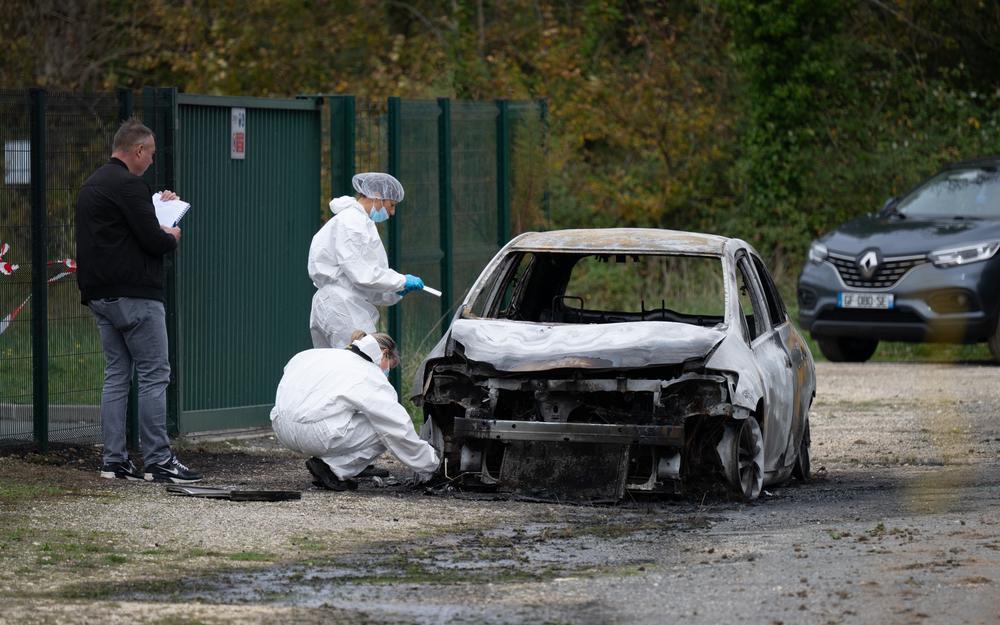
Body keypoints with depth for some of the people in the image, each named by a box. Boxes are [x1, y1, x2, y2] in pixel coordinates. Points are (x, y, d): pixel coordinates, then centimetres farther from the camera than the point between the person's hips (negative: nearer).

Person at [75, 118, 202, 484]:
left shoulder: (93, 184, 17)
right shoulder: (128, 185, -14)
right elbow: (152, 240, -18)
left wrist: (158, 206, 27)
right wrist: (171, 237, 4)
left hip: (100, 296, 10)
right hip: (134, 295, -10)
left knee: (116, 375, 11)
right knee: (154, 374, -7)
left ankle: (113, 460, 9)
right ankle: (158, 461, -9)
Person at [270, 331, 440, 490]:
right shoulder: (373, 377, 2)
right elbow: (400, 429, 1)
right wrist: (426, 467, 13)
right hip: (314, 435, -8)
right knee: (384, 430, 3)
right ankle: (333, 469, -5)